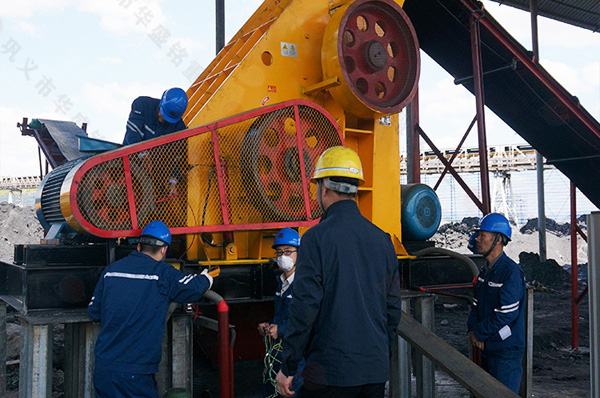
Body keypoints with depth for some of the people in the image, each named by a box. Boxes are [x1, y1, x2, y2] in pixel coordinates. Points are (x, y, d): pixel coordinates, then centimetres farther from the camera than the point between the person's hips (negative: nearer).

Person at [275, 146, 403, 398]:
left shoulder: (317, 237, -12)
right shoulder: (382, 239, 7)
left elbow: (304, 307, -15)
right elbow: (393, 307, 12)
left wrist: (288, 368, -6)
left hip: (330, 373, -6)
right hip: (377, 372, 6)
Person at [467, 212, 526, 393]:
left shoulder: (512, 272, -18)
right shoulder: (486, 270, 10)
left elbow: (506, 314, -22)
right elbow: (476, 304, 12)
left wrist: (479, 333, -14)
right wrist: (472, 330, -5)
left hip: (506, 351, -9)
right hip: (487, 348, 9)